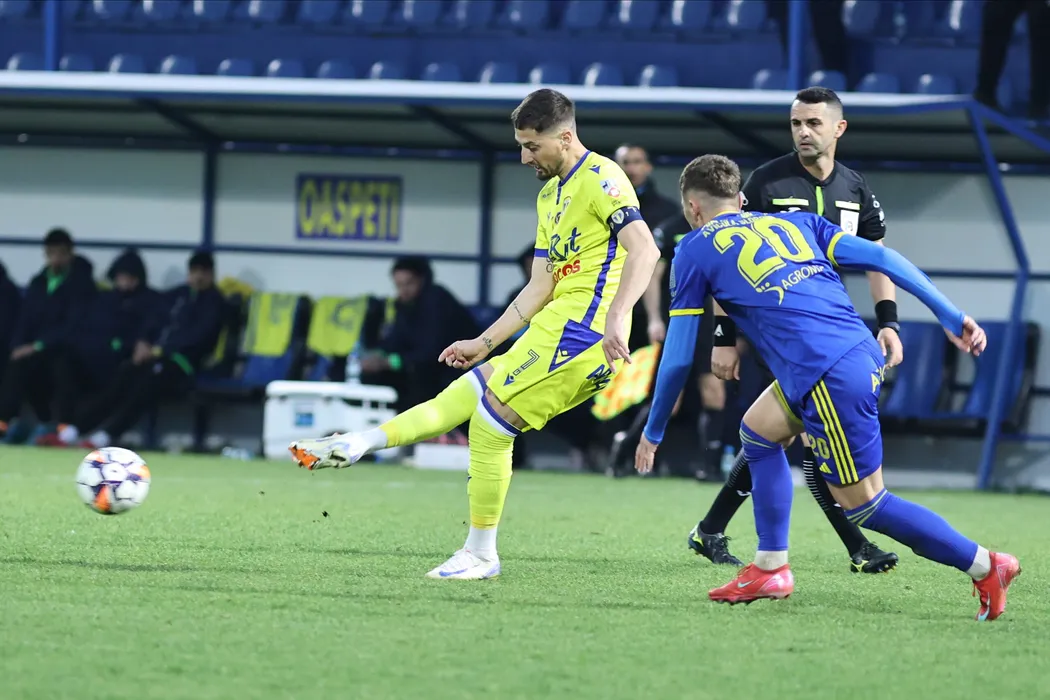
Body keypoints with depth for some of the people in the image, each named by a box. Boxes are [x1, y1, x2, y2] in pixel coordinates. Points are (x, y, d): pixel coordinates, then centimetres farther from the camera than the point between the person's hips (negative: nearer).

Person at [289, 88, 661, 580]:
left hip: (581, 325, -10)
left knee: (489, 419, -10)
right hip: (558, 324, 10)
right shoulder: (550, 195, 21)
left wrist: (616, 317, -35)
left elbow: (644, 249, -23)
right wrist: (483, 344, 19)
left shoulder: (599, 179, -9)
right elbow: (539, 289, 21)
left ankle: (481, 554, -2)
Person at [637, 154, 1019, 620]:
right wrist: (950, 316, 13)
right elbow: (879, 257, 13)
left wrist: (654, 432, 22)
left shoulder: (695, 251, 9)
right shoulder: (793, 222, 23)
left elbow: (678, 358, 10)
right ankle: (771, 569, 24)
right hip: (864, 352, 7)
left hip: (829, 379, -7)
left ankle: (986, 566, 1)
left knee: (863, 505, 4)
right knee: (758, 430, 24)